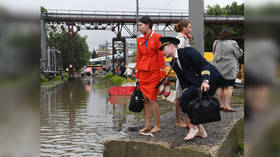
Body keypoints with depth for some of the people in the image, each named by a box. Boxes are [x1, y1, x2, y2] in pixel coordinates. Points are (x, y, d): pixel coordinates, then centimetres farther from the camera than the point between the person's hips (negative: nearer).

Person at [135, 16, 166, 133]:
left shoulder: (157, 37, -6)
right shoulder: (140, 39, 10)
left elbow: (161, 56, -7)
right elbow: (138, 57, 14)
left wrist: (162, 75, -10)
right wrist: (137, 74, 13)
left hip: (154, 72, -5)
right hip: (143, 72, 5)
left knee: (152, 99, -6)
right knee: (145, 99, 7)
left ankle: (157, 126, 6)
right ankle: (147, 125, 15)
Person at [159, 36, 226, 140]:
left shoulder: (187, 51, -11)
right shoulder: (174, 64, 14)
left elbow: (204, 64, -18)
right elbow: (184, 82, 12)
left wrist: (205, 81, -31)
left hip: (210, 78, -9)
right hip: (197, 83, 9)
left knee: (185, 98, -21)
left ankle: (194, 127, -8)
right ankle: (200, 130, 16)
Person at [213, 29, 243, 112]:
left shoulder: (216, 43, 5)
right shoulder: (232, 43, -8)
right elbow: (239, 54, -2)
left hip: (218, 68, 5)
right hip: (229, 68, -5)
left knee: (220, 87, 11)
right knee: (229, 87, -3)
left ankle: (220, 104, 15)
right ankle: (227, 105, -7)